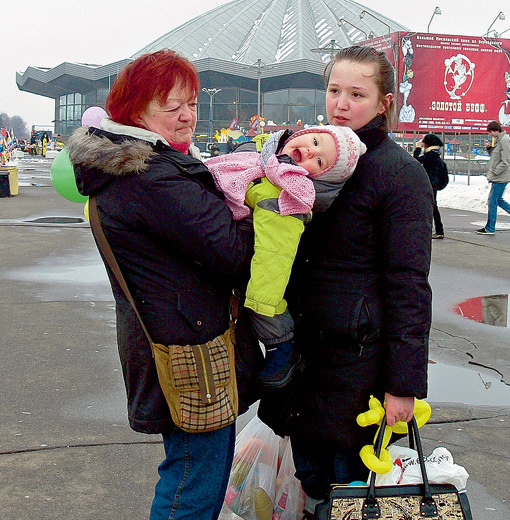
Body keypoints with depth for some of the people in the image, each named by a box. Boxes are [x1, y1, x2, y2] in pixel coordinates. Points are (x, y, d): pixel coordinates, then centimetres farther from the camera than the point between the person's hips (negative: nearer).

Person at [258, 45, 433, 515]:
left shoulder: (401, 173, -12)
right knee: (310, 475, 17)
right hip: (304, 348, 7)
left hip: (360, 355, -6)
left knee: (349, 480, 6)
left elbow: (409, 287, -14)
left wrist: (404, 385, -16)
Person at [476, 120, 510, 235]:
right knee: (499, 200, 15)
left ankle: (490, 228, 1)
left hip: (501, 177, -10)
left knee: (493, 201, -5)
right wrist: (489, 148, 4)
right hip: (498, 177, 10)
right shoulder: (498, 140, 13)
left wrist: (494, 173, -17)